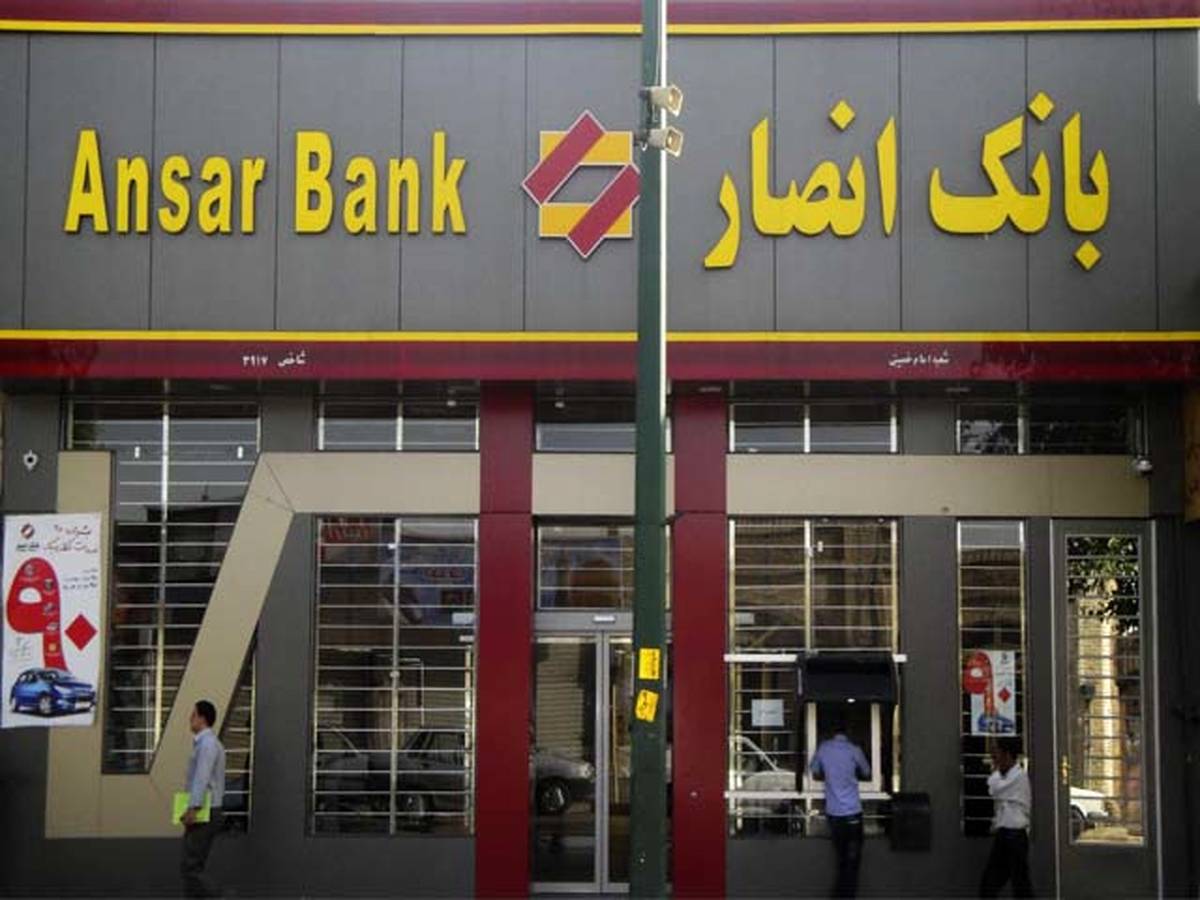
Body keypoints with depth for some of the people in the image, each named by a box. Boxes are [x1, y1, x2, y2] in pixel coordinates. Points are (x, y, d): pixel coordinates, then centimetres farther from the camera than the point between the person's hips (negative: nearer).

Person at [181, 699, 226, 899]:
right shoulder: (209, 743, 19)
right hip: (205, 813, 10)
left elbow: (202, 777, -24)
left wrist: (193, 808, -31)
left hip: (202, 814, -10)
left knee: (190, 868, -10)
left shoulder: (207, 743, -13)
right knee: (193, 868, 8)